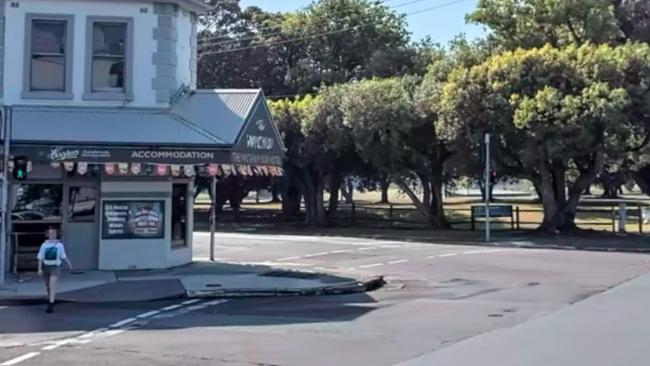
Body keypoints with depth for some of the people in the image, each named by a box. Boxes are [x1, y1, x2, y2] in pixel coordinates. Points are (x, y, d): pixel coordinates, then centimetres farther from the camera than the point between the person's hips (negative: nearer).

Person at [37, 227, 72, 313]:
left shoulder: (59, 245, -2)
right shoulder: (44, 245, 0)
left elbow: (63, 256, 9)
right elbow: (40, 258, 1)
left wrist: (69, 264, 14)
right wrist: (40, 269, -4)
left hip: (55, 267, -3)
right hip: (46, 267, 3)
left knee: (52, 286, -14)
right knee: (48, 286, 14)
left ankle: (51, 305, -17)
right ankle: (50, 299, 39)